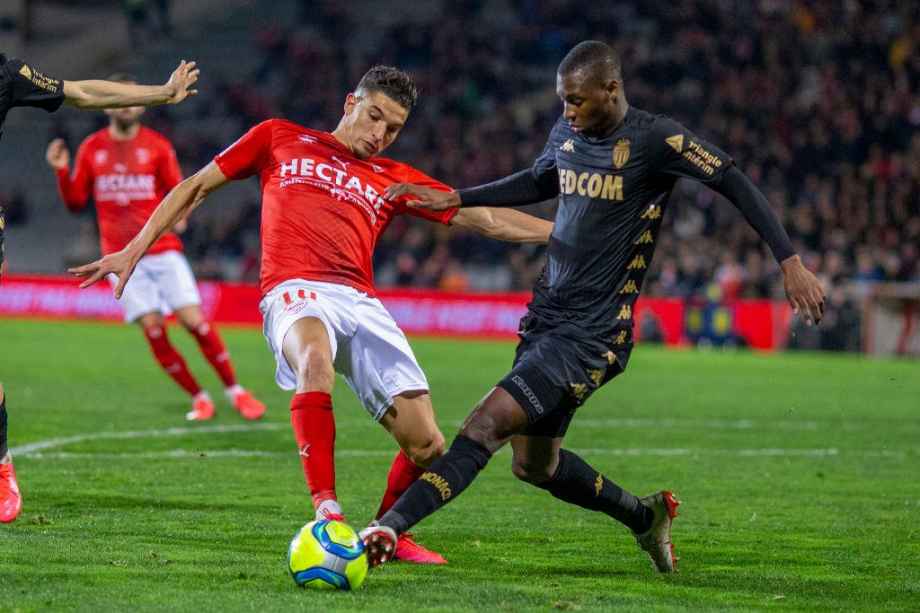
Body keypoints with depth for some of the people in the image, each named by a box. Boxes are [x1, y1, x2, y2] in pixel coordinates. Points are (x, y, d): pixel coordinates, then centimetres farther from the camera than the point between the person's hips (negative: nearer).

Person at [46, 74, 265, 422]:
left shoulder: (157, 146, 3)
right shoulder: (91, 149, 7)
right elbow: (75, 202, 11)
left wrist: (178, 213, -17)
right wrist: (61, 171, -6)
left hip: (163, 250, -1)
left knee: (193, 319, -10)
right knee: (152, 328, -9)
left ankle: (233, 390, 5)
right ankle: (199, 398, 4)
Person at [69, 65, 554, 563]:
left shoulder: (393, 180, 24)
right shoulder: (279, 140, 20)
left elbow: (482, 217, 21)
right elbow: (196, 187, 23)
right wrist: (134, 251, 15)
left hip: (361, 303, 4)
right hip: (295, 292, -4)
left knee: (426, 446, -10)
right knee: (315, 360, -42)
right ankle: (326, 510, -45)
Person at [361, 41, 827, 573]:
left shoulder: (655, 139, -13)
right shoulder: (567, 135, 8)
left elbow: (736, 184, -11)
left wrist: (790, 261, -17)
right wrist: (452, 200, 24)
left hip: (593, 335, -9)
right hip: (545, 317, 9)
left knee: (486, 423, -21)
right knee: (534, 464, 16)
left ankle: (389, 528, -27)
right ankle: (646, 517, 37)